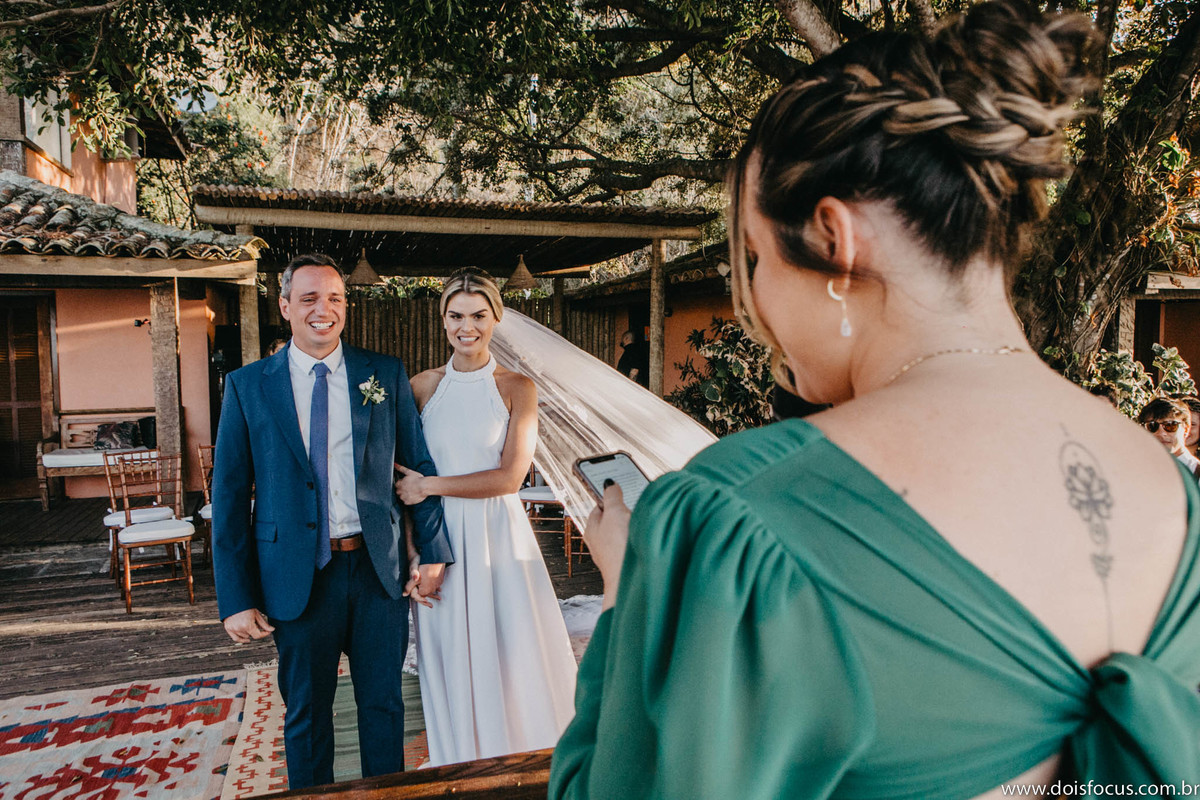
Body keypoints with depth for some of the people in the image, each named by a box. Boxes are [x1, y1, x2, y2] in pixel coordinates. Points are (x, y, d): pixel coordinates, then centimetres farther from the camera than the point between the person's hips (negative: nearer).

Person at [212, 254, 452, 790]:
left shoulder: (386, 375, 1)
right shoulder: (248, 386, -1)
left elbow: (420, 465, 3)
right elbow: (229, 496, -1)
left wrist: (434, 551, -2)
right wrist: (235, 599, -5)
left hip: (378, 568, 1)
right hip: (299, 577, 0)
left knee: (383, 704, 15)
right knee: (306, 712, 16)